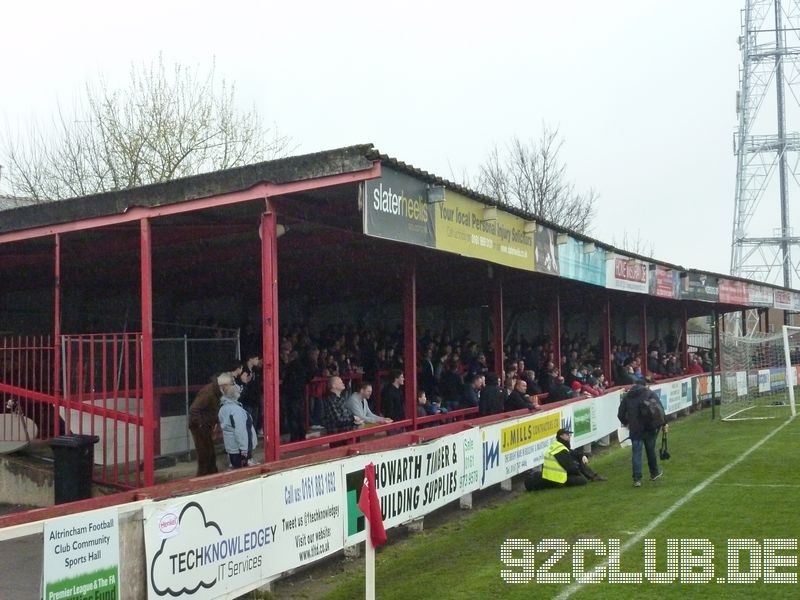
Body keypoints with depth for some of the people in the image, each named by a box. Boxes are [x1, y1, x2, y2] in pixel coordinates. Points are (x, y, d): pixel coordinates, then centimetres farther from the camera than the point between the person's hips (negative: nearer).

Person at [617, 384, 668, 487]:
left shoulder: (627, 396, 8)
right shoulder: (651, 394, -1)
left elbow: (620, 414, 9)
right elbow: (660, 409, -8)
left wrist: (626, 423, 25)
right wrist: (664, 423, 1)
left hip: (635, 429, 1)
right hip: (650, 428, -1)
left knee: (636, 453, 2)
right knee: (651, 450, 16)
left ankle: (637, 479, -3)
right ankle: (654, 473, 33)